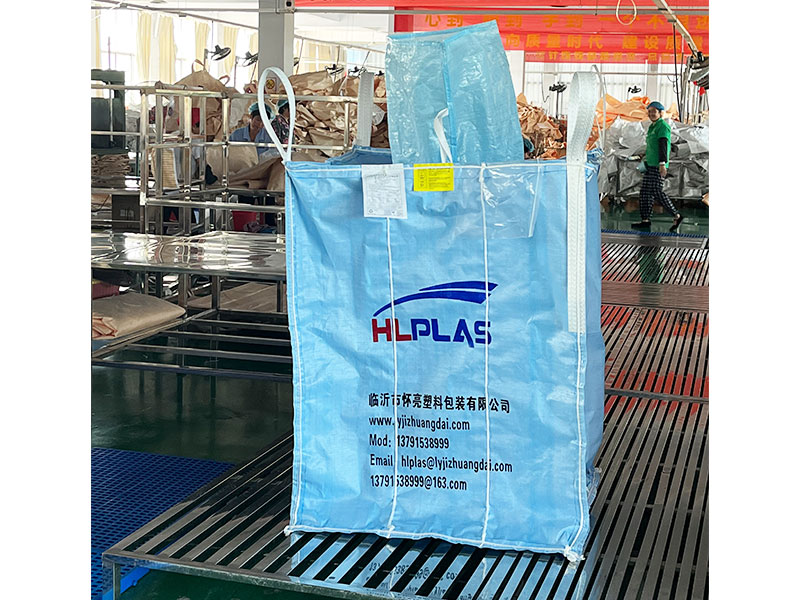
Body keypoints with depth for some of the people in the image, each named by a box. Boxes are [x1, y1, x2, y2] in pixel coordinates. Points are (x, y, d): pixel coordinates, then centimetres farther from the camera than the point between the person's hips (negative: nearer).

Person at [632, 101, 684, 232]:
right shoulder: (653, 127, 19)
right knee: (645, 191, 5)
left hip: (658, 165, -10)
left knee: (657, 191, -13)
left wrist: (662, 164, -25)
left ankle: (676, 216, -6)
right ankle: (645, 220, 6)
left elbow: (663, 146, -18)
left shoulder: (663, 126, -9)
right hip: (650, 164, 10)